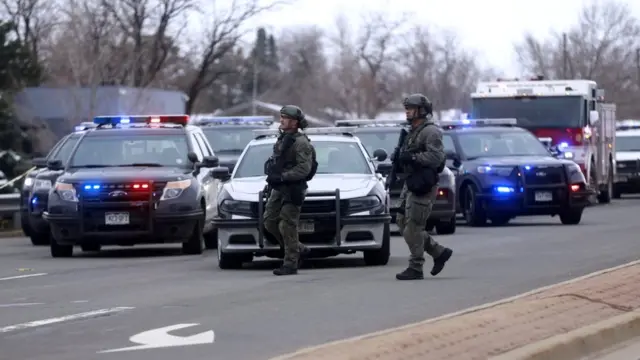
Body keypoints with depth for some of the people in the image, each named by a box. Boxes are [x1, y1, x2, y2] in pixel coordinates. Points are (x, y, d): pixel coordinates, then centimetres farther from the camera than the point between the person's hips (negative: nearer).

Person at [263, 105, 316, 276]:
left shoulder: (301, 143, -12)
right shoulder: (282, 140, 16)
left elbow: (304, 169, -20)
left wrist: (281, 177, -23)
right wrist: (272, 175, 6)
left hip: (293, 190, -9)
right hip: (278, 189, 9)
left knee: (287, 226, -9)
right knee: (270, 222, 8)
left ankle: (290, 264, -4)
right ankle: (299, 249, 20)